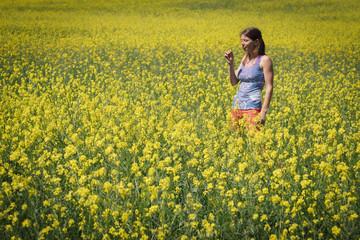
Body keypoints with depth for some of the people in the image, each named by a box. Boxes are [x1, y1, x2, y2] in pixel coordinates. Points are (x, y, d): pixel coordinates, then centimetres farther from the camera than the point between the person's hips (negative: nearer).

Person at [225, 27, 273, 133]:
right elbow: (234, 82, 15)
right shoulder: (245, 58, 15)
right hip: (237, 107, 7)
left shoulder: (264, 60, -5)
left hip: (252, 107, -7)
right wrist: (230, 63, 2)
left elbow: (269, 88, -9)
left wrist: (264, 111, -15)